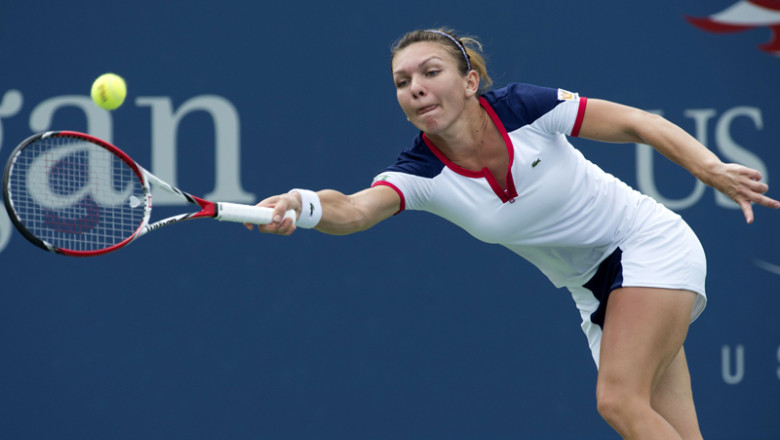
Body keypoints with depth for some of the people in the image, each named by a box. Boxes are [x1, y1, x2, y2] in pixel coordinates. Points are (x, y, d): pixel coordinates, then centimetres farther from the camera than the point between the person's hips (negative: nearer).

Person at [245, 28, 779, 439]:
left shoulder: (525, 107, -20)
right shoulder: (420, 175, -15)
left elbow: (636, 124, -11)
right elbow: (353, 210, -34)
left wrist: (714, 171, -22)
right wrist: (302, 204, -57)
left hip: (651, 243, -4)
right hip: (596, 289, 4)